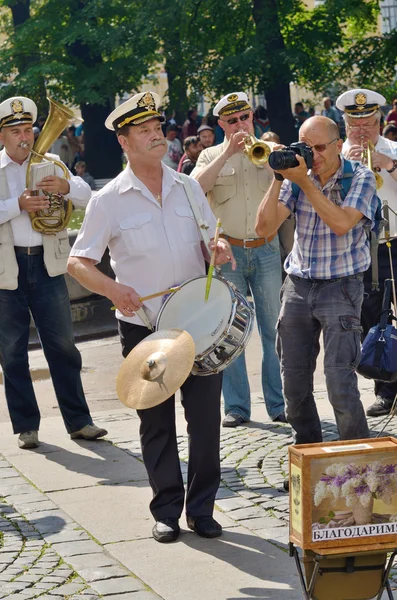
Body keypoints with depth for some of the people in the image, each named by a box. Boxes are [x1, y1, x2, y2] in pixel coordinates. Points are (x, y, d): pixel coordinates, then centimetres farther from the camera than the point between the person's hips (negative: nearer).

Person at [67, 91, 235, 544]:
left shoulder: (187, 188, 6)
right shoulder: (109, 200, -5)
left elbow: (210, 237, 17)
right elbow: (77, 262, -5)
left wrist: (219, 247, -8)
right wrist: (112, 289, -23)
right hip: (143, 326, -2)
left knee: (206, 417, 2)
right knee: (157, 423, 7)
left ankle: (201, 508, 15)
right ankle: (166, 511, 19)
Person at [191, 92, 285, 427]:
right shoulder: (211, 156, 6)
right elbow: (194, 188, -12)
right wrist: (228, 153, -16)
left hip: (266, 250, 1)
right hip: (227, 251, 0)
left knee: (274, 330, 2)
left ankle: (279, 404, 9)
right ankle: (236, 407, 7)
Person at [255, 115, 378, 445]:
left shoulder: (360, 178, -6)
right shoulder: (297, 176, 4)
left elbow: (341, 223, -22)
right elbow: (265, 227, -3)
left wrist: (304, 182, -21)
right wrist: (279, 179, -12)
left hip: (341, 286, -5)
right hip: (298, 286, 5)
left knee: (340, 383, -13)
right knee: (294, 383, 7)